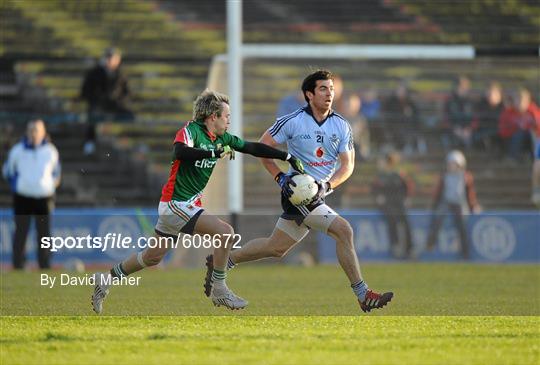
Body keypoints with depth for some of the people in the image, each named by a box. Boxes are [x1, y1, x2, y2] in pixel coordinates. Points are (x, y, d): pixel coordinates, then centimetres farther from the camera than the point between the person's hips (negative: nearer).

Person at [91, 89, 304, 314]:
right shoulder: (191, 130, -16)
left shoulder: (221, 138, 7)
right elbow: (180, 152, -36)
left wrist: (287, 157, 7)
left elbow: (254, 148, 11)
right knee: (225, 232, -19)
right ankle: (219, 291, -10)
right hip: (176, 204, -9)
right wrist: (215, 153, -39)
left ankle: (106, 279, 31)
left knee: (154, 256, 18)